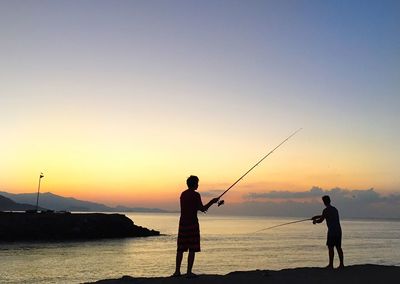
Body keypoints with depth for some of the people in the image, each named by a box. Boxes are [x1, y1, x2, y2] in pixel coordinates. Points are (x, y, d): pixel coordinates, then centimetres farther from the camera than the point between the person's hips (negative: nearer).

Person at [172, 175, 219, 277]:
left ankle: (177, 271, 13)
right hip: (192, 223, -7)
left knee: (180, 248, 11)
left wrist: (201, 207, 32)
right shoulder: (196, 195, -9)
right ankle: (189, 272, -3)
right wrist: (212, 201, 4)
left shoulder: (183, 194, 13)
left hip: (183, 223, 7)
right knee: (192, 249, -2)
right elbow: (202, 209, -9)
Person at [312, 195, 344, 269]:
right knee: (338, 247, 10)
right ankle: (341, 264, 11)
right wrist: (317, 217, 35)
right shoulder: (335, 209, 18)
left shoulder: (326, 210, -8)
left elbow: (320, 220, -5)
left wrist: (315, 221, 15)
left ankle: (331, 264, -4)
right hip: (338, 230, 8)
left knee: (330, 247, -4)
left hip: (332, 230, -8)